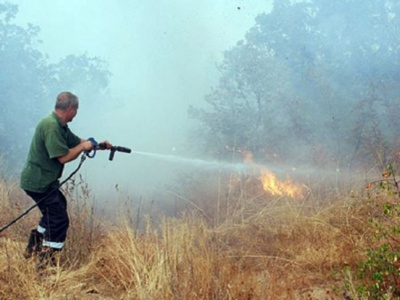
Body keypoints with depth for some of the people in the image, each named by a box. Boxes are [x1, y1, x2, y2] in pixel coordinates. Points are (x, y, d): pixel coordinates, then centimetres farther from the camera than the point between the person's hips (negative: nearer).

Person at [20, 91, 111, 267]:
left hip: (44, 180, 11)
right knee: (59, 220, -6)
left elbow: (77, 141, 22)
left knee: (58, 206, 27)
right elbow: (63, 157, -25)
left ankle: (34, 246, 35)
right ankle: (45, 262, 2)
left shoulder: (60, 126, 9)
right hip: (38, 182, -11)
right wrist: (83, 146, -12)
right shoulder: (51, 126, -23)